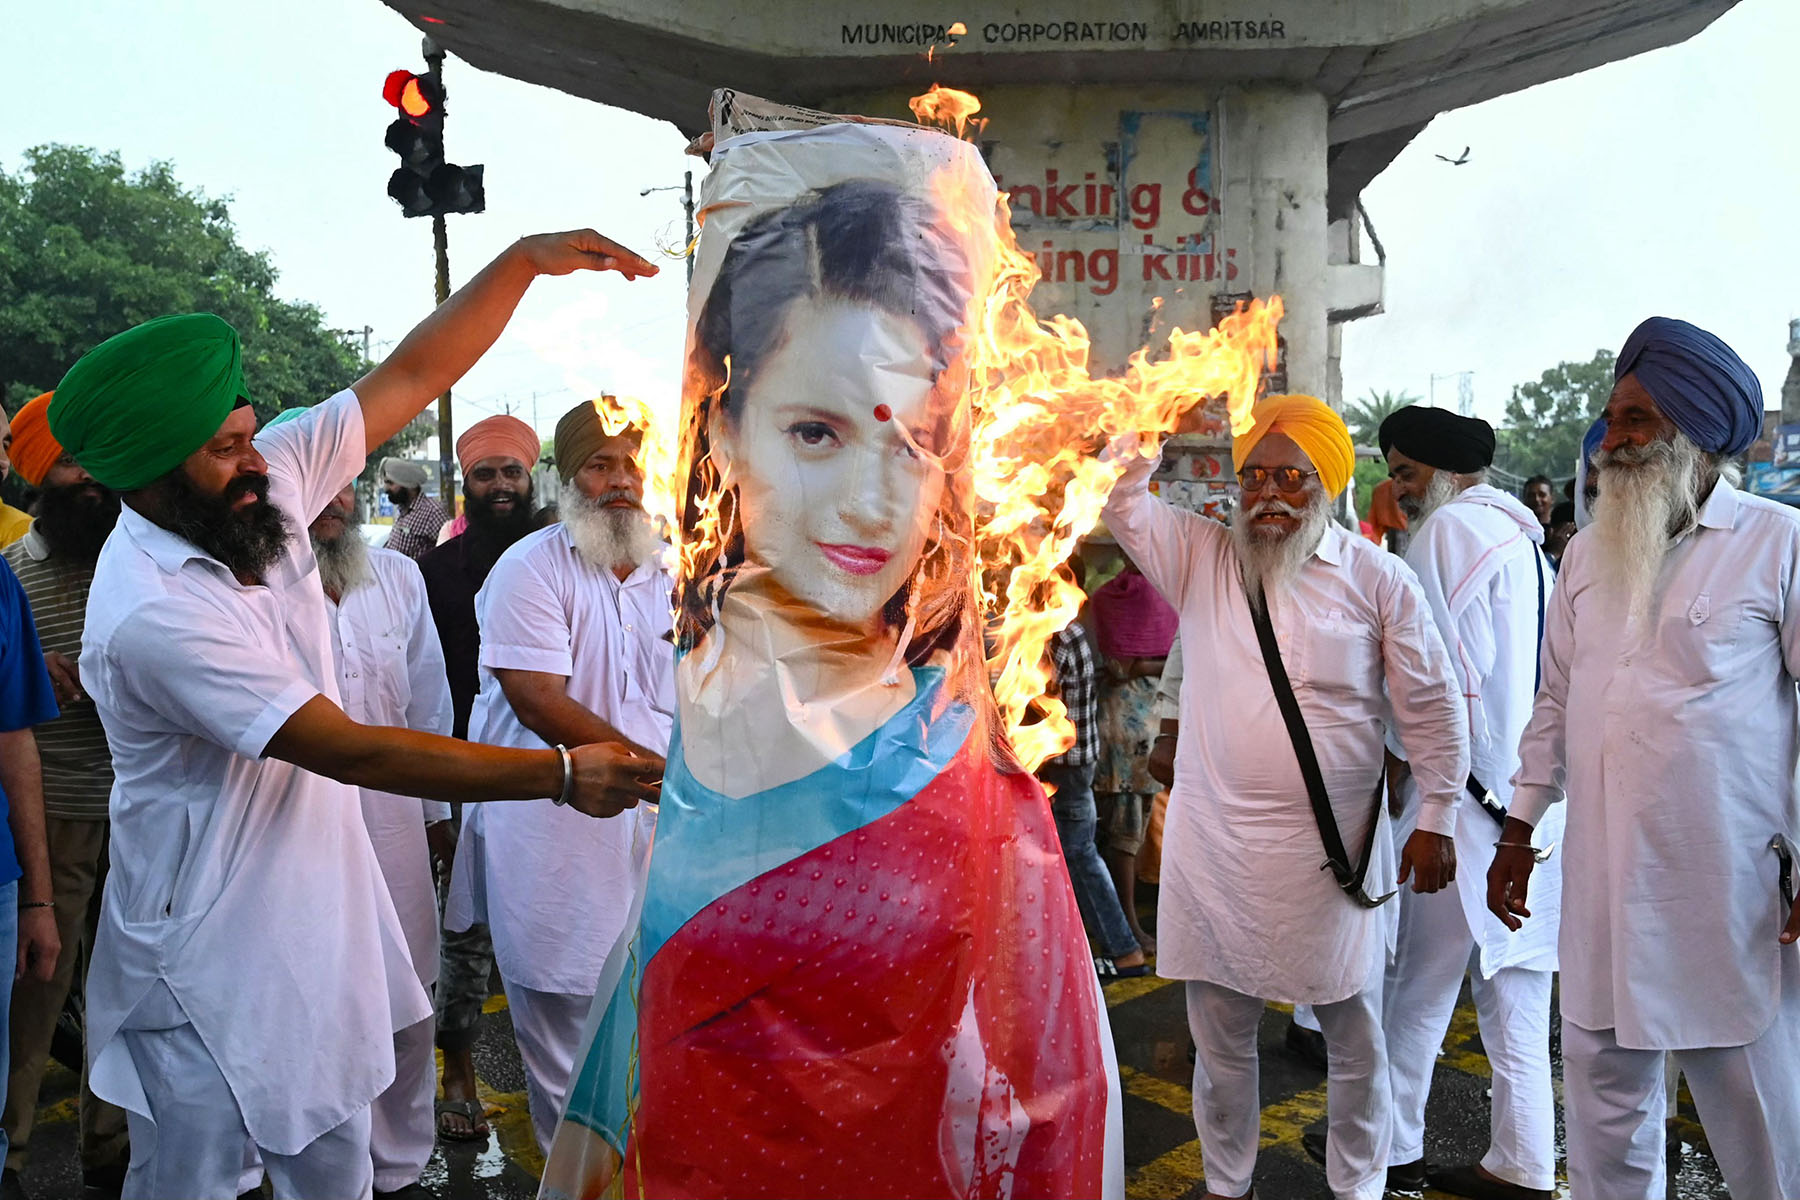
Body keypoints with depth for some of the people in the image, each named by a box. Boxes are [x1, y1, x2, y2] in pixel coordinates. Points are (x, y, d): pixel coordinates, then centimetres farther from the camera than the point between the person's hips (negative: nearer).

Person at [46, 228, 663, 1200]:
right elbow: (354, 752, -28)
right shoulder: (150, 612, -27)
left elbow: (411, 376, -3)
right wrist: (564, 774, -25)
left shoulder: (265, 484, -6)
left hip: (318, 919, 7)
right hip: (213, 958, -7)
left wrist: (527, 259, -13)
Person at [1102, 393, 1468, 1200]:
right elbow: (1121, 503, -6)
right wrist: (1134, 440, -22)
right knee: (1221, 1037, 15)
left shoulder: (1378, 579, -2)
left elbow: (1429, 706, 1)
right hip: (1213, 847, 2)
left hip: (1333, 852, -1)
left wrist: (1437, 819, 0)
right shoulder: (1198, 555, 3)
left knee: (1354, 1038, 13)